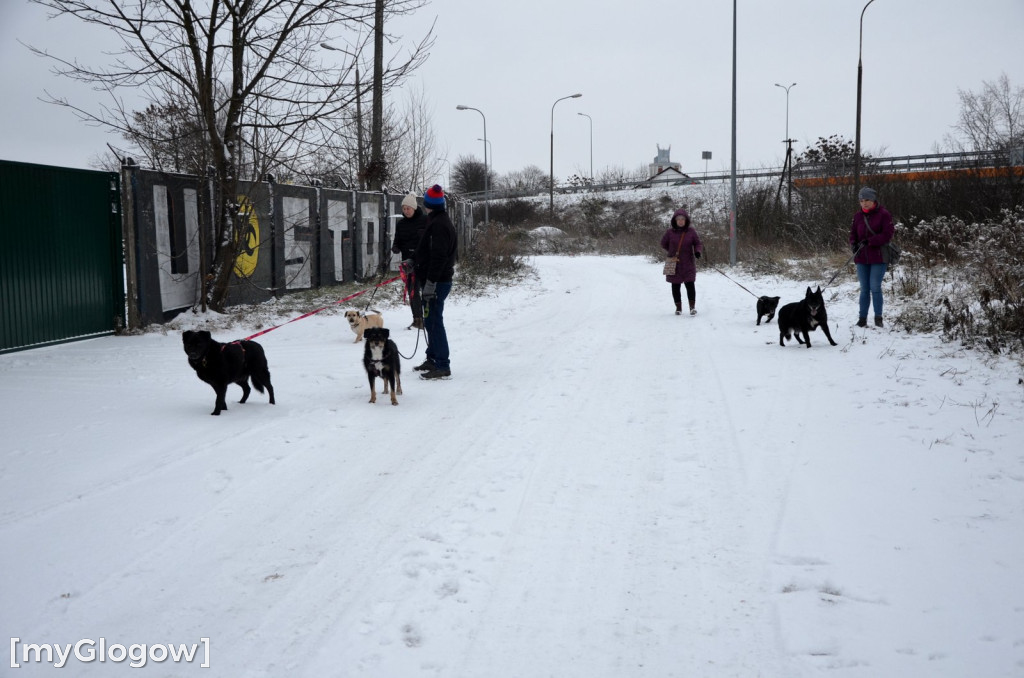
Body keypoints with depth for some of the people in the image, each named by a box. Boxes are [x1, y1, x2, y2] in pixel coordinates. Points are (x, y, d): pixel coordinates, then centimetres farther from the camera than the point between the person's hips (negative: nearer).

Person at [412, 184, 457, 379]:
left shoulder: (438, 224, -17)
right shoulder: (439, 221, 16)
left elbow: (438, 257, -24)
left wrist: (430, 282, -25)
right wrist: (414, 260, 34)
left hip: (436, 282, -11)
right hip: (437, 280, 11)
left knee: (434, 321, -9)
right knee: (431, 321, 18)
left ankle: (442, 366, -8)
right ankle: (433, 359, 28)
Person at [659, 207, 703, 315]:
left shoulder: (691, 231, -4)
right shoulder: (670, 232, -3)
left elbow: (698, 244, 2)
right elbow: (664, 244, 13)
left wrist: (697, 251, -17)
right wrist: (672, 252, 6)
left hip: (688, 263, -1)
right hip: (674, 264, 1)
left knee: (690, 284, -11)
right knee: (675, 286, 8)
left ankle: (692, 306, -6)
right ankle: (678, 307, 20)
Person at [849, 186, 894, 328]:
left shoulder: (883, 214, -6)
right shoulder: (858, 215, 9)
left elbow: (887, 234, -12)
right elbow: (853, 232, 14)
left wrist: (869, 241, -20)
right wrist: (853, 244, -7)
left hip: (878, 257, -5)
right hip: (861, 258, 5)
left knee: (875, 288, -7)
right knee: (864, 289, 8)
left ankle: (878, 318, 4)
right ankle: (862, 318, 13)